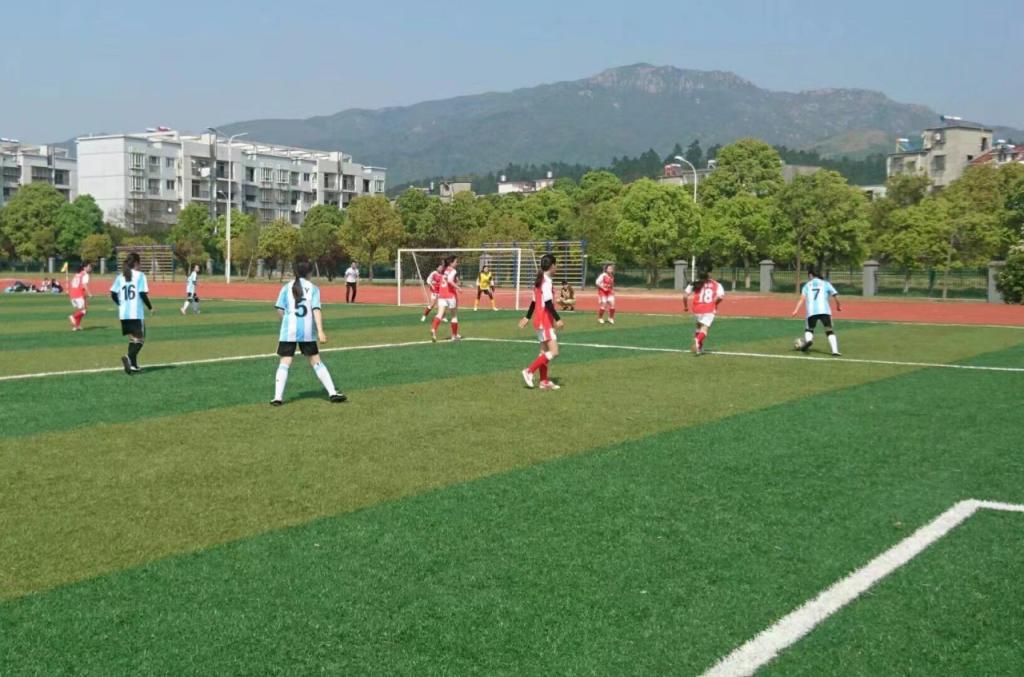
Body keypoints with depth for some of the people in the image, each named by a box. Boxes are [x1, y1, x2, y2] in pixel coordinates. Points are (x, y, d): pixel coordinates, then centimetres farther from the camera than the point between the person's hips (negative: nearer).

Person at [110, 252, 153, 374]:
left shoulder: (120, 276, 8)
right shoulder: (140, 275, -6)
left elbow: (113, 294, 4)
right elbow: (143, 294, -12)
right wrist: (150, 307, 1)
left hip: (124, 314, 5)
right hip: (137, 313, -5)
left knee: (132, 338, 17)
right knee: (140, 339, 0)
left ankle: (133, 365, 15)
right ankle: (129, 357, -24)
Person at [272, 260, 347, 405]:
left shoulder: (287, 287, 6)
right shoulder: (313, 288, 4)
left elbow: (280, 310, 1)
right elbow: (316, 310, -7)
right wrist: (320, 331, -13)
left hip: (289, 331, 0)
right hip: (307, 331, 0)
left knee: (285, 363, 2)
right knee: (316, 362, 11)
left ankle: (277, 397, -9)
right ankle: (333, 393, 10)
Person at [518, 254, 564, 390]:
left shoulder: (539, 280, 12)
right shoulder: (547, 281, -15)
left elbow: (534, 301, 19)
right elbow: (548, 302, -23)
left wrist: (527, 317, 25)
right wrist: (557, 319, -25)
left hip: (541, 321, 10)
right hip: (545, 321, -10)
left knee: (545, 351, 13)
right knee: (554, 352, -12)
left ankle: (544, 381, 15)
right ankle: (529, 371, -10)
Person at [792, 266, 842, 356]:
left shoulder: (807, 285, 18)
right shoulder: (825, 283, 18)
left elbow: (802, 298, 2)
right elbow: (835, 295, 6)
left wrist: (796, 310, -6)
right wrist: (838, 305, 23)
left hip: (811, 312, 0)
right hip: (824, 311, 0)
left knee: (809, 329, 16)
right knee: (829, 331, 3)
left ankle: (808, 340, -17)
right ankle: (835, 351, -15)